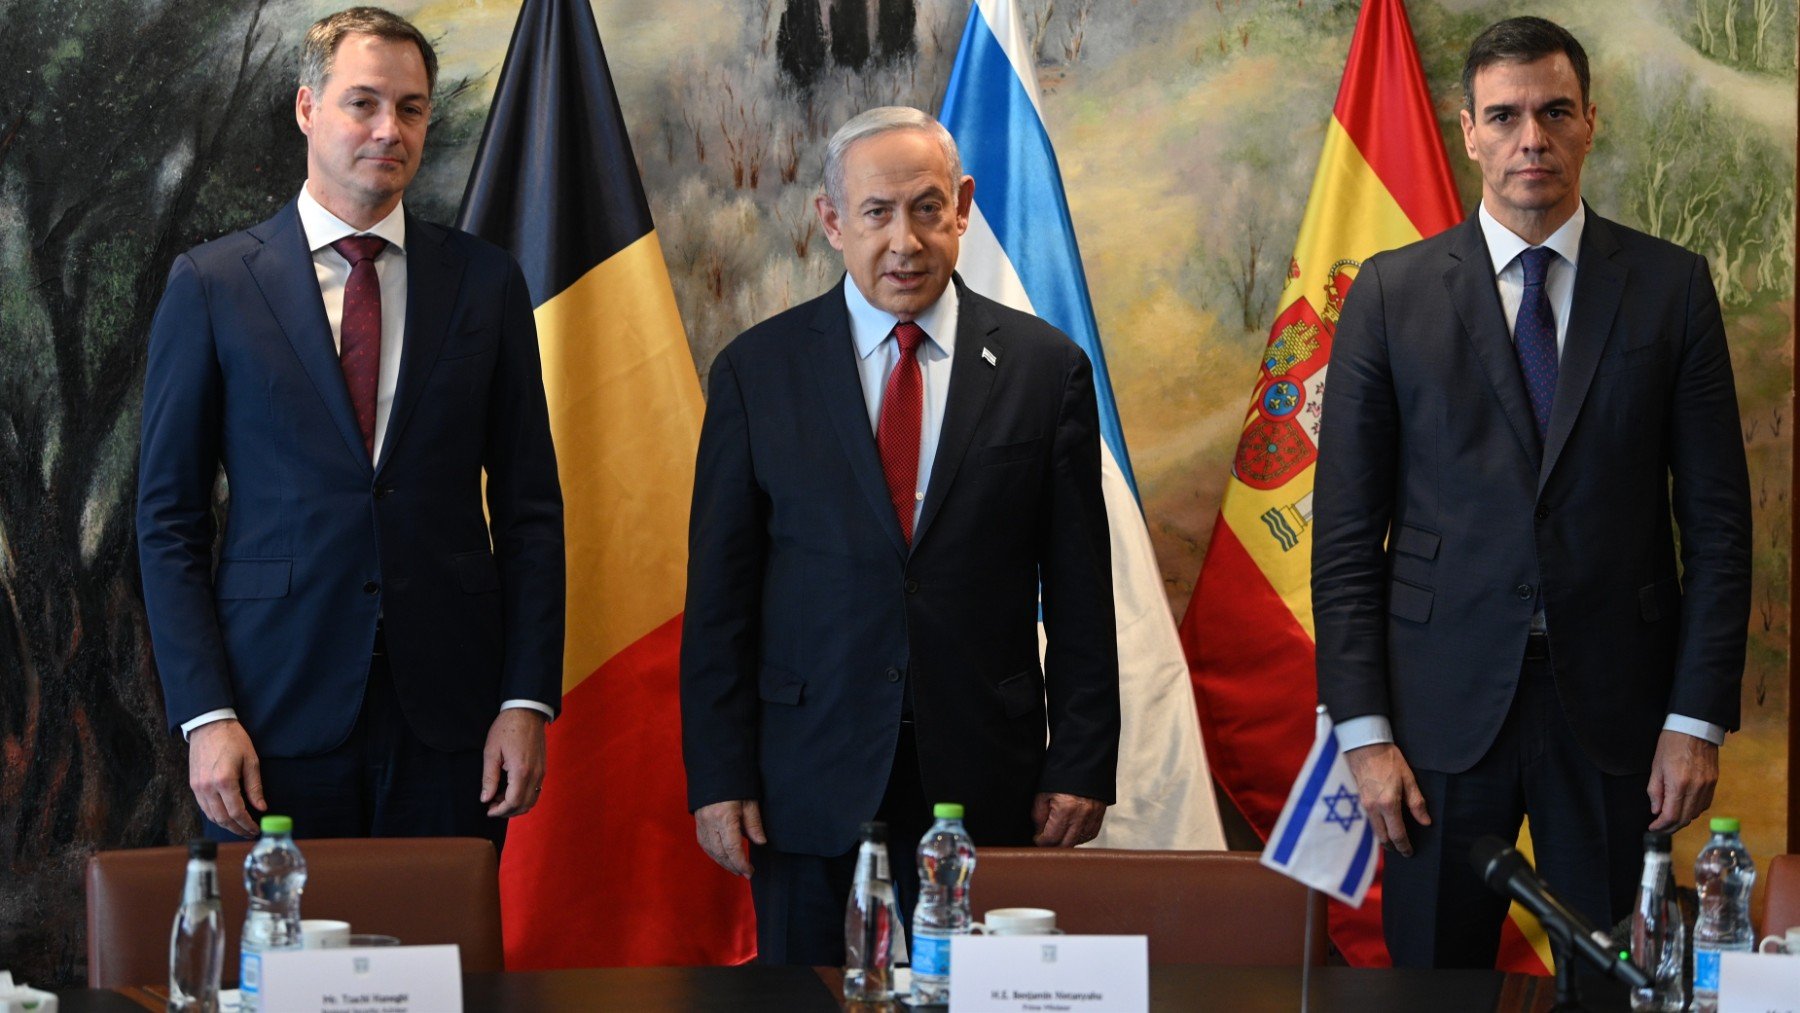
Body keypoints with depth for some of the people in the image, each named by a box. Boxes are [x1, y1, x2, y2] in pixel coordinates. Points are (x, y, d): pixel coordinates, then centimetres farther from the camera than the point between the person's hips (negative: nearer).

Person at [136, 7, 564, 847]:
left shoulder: (486, 283, 7)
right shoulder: (213, 284, 3)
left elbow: (529, 509, 8)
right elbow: (169, 518, 2)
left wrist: (527, 699, -2)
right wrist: (205, 715, -7)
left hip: (448, 715, 1)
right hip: (279, 710, -1)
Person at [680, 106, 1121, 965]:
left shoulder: (1046, 368, 4)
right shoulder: (757, 371, 4)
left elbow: (1078, 594, 5)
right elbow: (718, 595, 4)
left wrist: (1081, 766, 0)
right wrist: (718, 776, -2)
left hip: (986, 790, 0)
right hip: (811, 788, 0)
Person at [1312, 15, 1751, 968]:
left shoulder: (1671, 287, 3)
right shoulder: (1392, 292, 2)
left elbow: (1717, 520, 3)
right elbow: (1347, 531, 1)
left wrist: (1698, 718, -4)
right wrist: (1363, 730, -5)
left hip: (1614, 704, 0)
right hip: (1445, 704, 0)